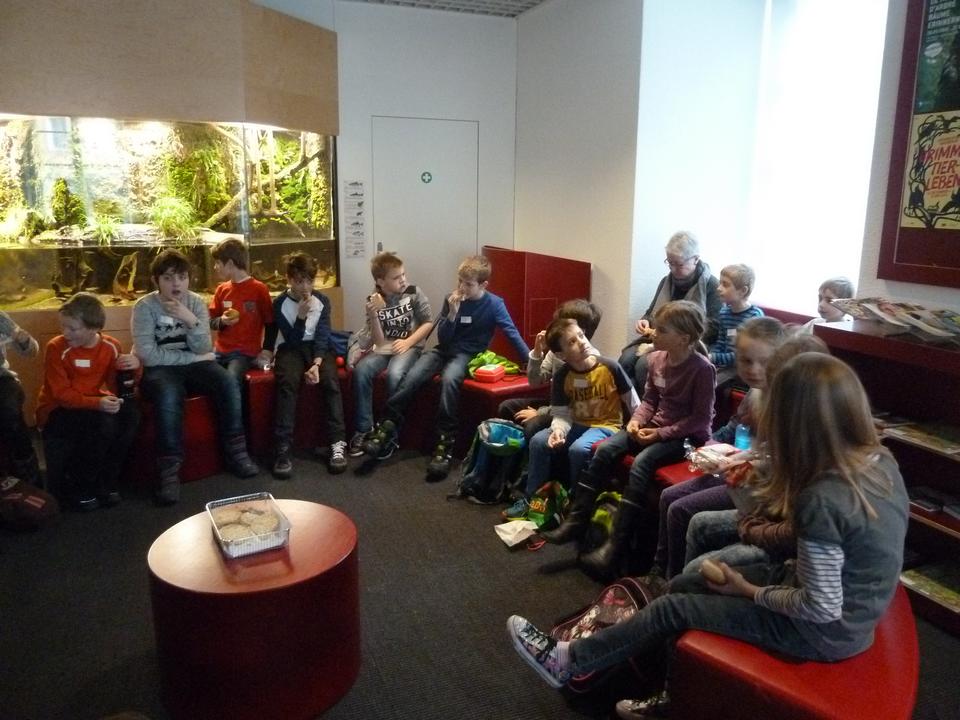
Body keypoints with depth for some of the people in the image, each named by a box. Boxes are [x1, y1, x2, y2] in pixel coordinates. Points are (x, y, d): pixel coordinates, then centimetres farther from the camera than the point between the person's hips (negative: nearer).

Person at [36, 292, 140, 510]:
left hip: (92, 406, 4)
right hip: (56, 413, -4)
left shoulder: (111, 346, -5)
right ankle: (76, 486, -11)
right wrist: (97, 404, -37)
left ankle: (107, 482, -9)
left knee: (130, 412, -24)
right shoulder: (56, 348, -15)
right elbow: (61, 395, -20)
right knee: (103, 421, -32)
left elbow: (119, 390, -3)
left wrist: (132, 368, -23)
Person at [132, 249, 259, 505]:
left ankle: (236, 452, -13)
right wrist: (192, 357, -16)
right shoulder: (144, 307, -9)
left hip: (194, 364, 4)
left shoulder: (197, 302, 1)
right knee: (168, 394, -36)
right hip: (160, 369, -3)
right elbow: (148, 356, -18)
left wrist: (191, 321, -24)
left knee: (228, 383, -24)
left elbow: (203, 349, -7)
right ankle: (169, 470, -32)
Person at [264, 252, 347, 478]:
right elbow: (292, 340, -9)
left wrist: (316, 364, -22)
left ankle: (338, 443, -30)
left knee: (330, 381, -30)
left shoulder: (323, 300, 0)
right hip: (290, 348, -1)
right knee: (288, 383, -33)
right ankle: (284, 448, -33)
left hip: (318, 347, 1)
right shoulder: (280, 303, -5)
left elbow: (323, 335, -7)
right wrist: (301, 316, -24)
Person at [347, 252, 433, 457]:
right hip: (383, 348, 3)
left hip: (409, 347, -2)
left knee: (394, 374, -33)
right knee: (360, 371, -26)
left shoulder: (414, 293, -5)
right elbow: (379, 341, -6)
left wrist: (408, 342, -14)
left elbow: (428, 322, -2)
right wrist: (373, 315, -22)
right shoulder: (374, 301, -1)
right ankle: (364, 428, -12)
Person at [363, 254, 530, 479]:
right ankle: (387, 427, -13)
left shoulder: (494, 304, -8)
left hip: (468, 355, -3)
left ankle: (445, 442, -29)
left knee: (449, 379, -35)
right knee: (412, 377, -22)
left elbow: (512, 334, -7)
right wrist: (452, 314, -17)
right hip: (445, 349, 3)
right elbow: (443, 338, -1)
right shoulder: (451, 299, -1)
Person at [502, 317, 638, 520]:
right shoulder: (562, 377, -8)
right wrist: (558, 430, -29)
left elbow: (633, 402, -5)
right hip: (577, 424, 4)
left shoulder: (610, 367, -17)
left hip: (607, 425, -4)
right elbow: (561, 414, -8)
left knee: (578, 449, -32)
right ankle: (531, 498, 1)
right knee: (538, 441, -15)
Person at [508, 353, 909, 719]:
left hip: (825, 631, -8)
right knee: (696, 582, 14)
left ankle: (567, 661, 20)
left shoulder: (821, 500, -33)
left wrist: (747, 590, -11)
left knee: (674, 608, 2)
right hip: (855, 604, 8)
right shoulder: (880, 460, -7)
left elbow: (820, 607, -26)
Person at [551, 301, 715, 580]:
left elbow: (701, 419, -16)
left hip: (687, 436, -7)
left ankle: (616, 545, -30)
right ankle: (577, 519, -7)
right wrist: (637, 420, -7)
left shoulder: (702, 369, -18)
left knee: (641, 463, -31)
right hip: (654, 426, 7)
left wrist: (661, 433, -21)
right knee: (604, 449, -14)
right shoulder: (656, 358, 2)